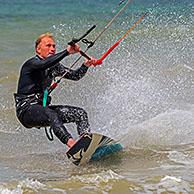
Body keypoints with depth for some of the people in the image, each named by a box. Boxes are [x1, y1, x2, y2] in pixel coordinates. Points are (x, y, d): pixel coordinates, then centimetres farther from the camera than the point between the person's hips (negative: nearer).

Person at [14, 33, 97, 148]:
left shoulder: (54, 66, 14)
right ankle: (72, 144, -56)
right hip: (26, 110, -8)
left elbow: (75, 76, 14)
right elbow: (44, 64, -32)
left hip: (43, 107, 8)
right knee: (50, 114, -39)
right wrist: (67, 52, -38)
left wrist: (86, 65, -6)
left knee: (80, 113, -7)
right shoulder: (31, 64, -10)